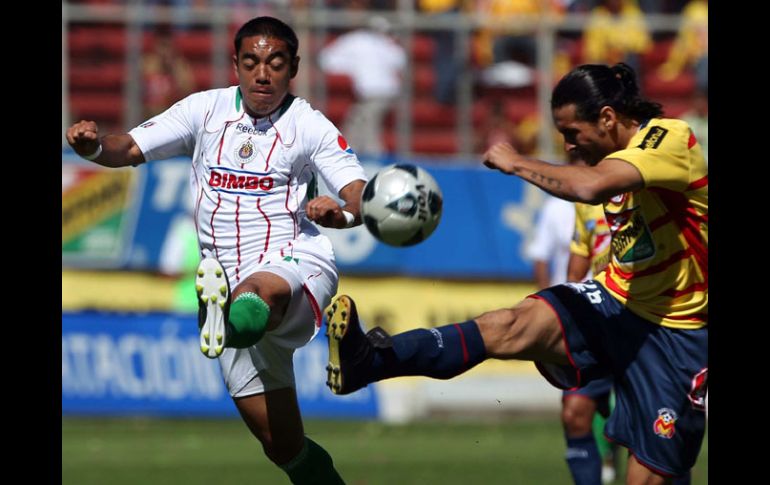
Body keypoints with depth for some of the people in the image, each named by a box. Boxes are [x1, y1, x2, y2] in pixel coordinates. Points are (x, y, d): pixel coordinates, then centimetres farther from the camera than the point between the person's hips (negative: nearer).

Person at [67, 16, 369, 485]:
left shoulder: (311, 126, 2)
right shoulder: (206, 109, 10)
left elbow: (361, 199, -9)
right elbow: (129, 149, 8)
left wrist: (342, 212, -34)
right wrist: (95, 145, -16)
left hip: (297, 259, -5)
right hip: (232, 282, 5)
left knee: (265, 288, -45)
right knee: (282, 445, 3)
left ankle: (232, 318, -78)